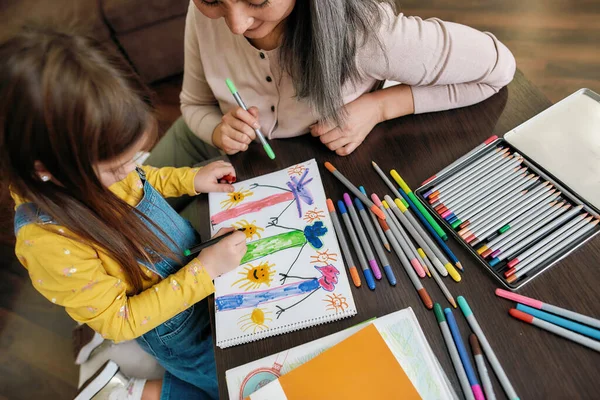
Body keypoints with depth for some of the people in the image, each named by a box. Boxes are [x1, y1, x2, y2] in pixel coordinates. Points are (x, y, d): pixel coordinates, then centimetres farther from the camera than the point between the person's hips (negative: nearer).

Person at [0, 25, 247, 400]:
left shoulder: (91, 165, -16)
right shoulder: (50, 242, -34)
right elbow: (118, 321, -22)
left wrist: (191, 179, -7)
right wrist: (204, 270, -26)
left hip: (203, 264, 7)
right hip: (178, 331, -6)